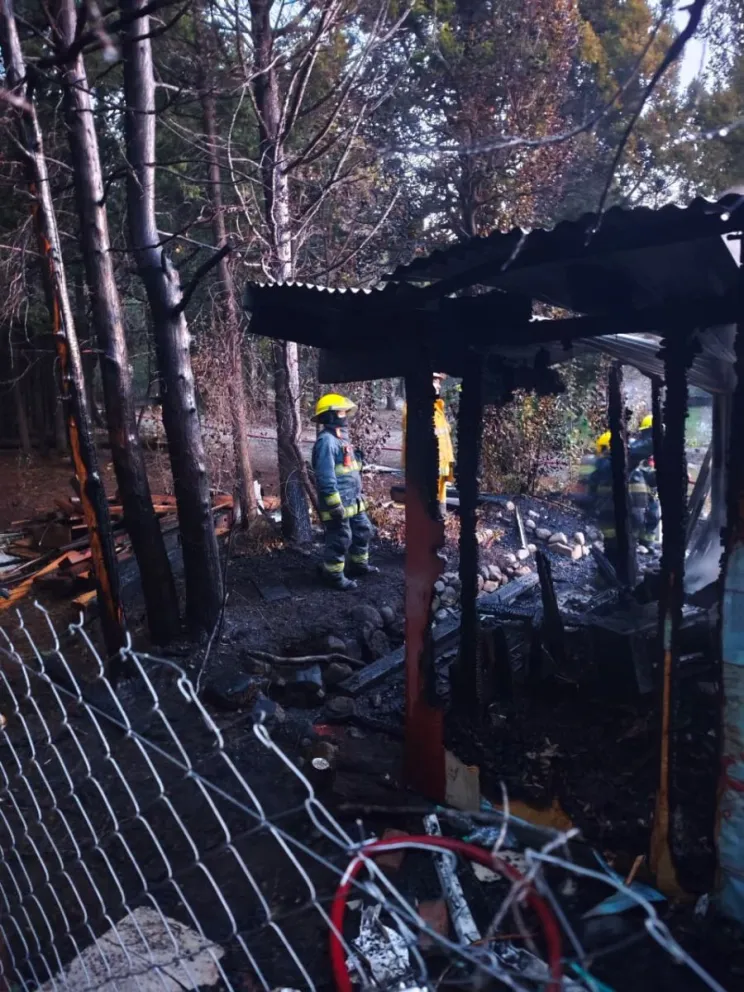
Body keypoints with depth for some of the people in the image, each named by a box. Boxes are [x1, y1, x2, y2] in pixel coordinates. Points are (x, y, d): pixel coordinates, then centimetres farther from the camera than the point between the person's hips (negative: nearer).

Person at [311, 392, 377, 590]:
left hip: (353, 501, 10)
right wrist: (335, 504, -24)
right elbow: (326, 476, -24)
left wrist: (358, 494, 24)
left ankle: (358, 564, 37)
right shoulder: (326, 441, -19)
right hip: (338, 503, -10)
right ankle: (333, 575, 14)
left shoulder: (341, 438, 14)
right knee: (339, 540, 0)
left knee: (363, 531, 20)